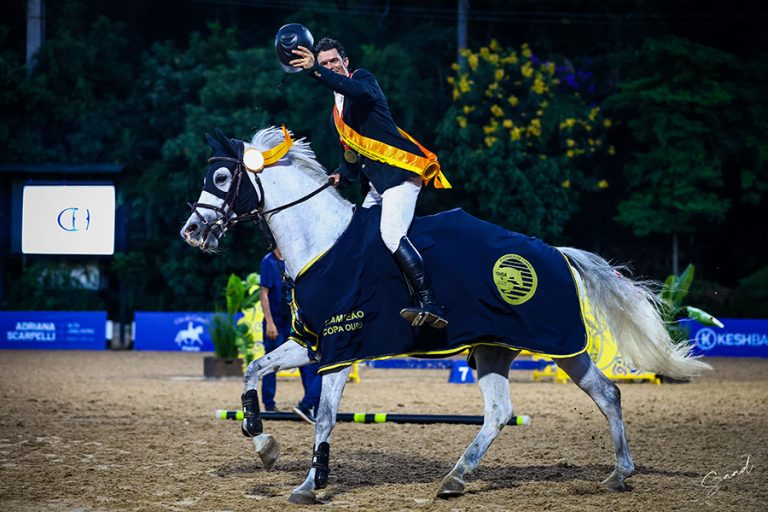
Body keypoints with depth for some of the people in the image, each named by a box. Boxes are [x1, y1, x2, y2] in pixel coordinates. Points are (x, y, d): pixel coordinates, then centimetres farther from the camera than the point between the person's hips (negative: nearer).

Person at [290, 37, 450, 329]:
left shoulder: (363, 78, -1)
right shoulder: (337, 109, 25)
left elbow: (361, 91, -28)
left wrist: (316, 71, -38)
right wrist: (342, 175, 9)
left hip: (400, 171, -10)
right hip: (379, 183, 10)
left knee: (392, 235, -27)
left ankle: (431, 306, -36)